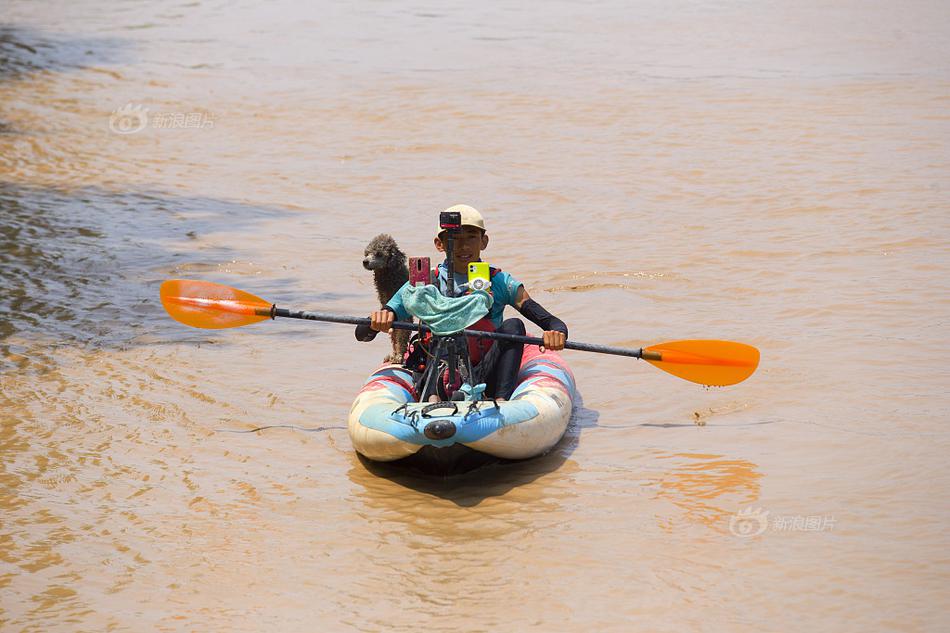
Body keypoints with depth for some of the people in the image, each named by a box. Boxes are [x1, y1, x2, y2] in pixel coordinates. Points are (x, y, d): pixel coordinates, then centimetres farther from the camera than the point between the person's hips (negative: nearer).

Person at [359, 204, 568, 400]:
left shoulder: (501, 283, 4)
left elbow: (554, 323, -2)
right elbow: (363, 334, -1)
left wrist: (557, 334, -28)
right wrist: (375, 323, -27)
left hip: (486, 382, 1)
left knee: (512, 326, -19)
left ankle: (502, 402, -34)